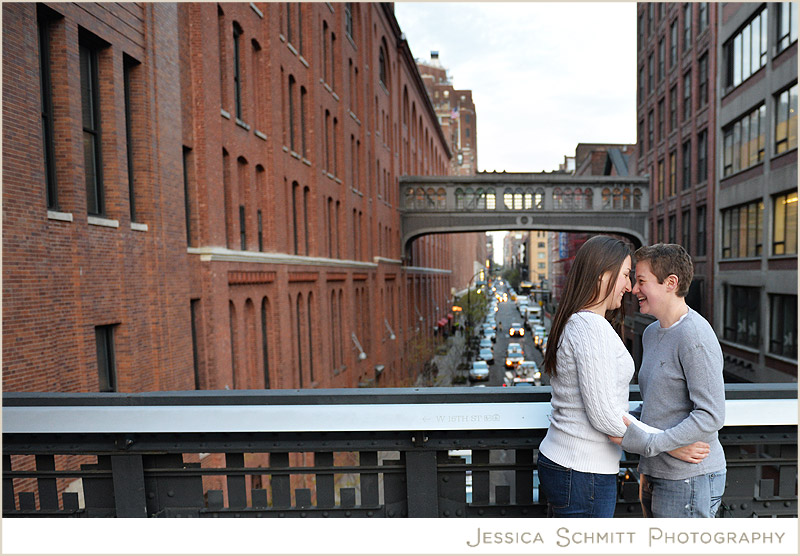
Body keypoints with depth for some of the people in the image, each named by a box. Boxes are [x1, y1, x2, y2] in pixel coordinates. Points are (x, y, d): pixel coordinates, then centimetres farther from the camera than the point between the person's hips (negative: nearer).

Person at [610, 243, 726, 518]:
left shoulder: (695, 336, -18)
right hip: (654, 474, 9)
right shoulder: (651, 332, 10)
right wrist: (628, 419, 5)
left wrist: (647, 442, -23)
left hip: (689, 478, -8)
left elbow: (711, 416, -21)